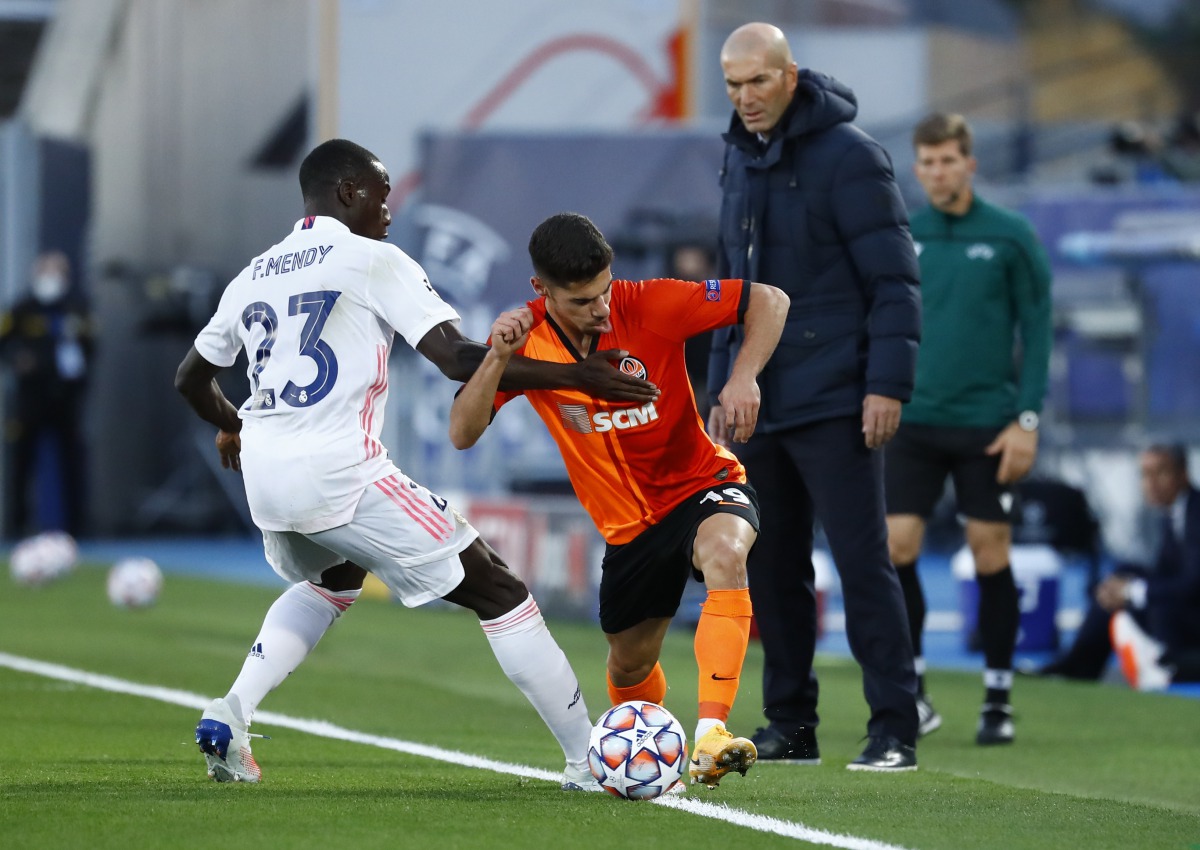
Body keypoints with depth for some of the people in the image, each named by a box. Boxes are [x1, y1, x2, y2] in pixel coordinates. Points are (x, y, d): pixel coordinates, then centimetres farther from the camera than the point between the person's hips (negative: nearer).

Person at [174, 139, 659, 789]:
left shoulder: (252, 276, 19)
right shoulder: (371, 260, 0)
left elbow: (191, 379, 32)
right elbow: (458, 359, -11)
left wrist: (233, 428, 52)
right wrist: (574, 376, -8)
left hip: (264, 476, 7)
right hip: (341, 473, -7)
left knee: (333, 579, 37)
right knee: (496, 590, 3)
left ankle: (229, 715, 17)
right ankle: (589, 761, -1)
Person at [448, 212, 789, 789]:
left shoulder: (648, 306, -19)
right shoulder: (524, 337, -11)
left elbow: (768, 301, -14)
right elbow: (462, 434, -18)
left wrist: (744, 377, -30)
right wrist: (497, 359, -34)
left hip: (702, 482, -4)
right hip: (628, 521, 4)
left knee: (724, 553, -38)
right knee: (630, 664, 14)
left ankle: (710, 736, -46)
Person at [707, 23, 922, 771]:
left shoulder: (848, 155, -9)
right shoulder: (742, 163, 14)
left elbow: (894, 279, -12)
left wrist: (887, 385, -17)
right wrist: (722, 389, 19)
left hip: (833, 404, -7)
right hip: (762, 405, 7)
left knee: (863, 563, -8)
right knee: (772, 568, 8)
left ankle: (896, 730, -7)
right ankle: (791, 724, 15)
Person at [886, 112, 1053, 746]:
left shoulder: (1010, 237, -3)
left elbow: (1036, 330, -1)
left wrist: (1027, 418, -8)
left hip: (986, 427, -2)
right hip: (913, 424, 2)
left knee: (991, 552, 1)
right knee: (896, 545, -7)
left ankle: (997, 702, 11)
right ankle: (910, 691, 4)